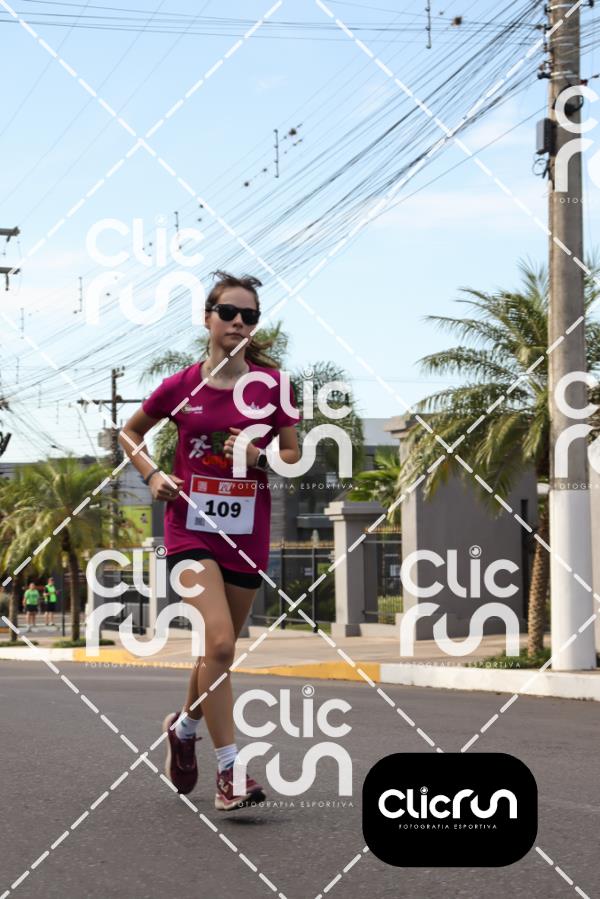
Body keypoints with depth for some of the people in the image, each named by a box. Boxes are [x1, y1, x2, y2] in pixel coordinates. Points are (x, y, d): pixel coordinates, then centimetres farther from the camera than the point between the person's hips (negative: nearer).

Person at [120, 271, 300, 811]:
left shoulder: (271, 384, -1)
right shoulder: (181, 387, -2)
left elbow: (294, 455, 6)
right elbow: (130, 432, 15)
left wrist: (260, 457, -14)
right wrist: (152, 476, -1)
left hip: (247, 534, 3)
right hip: (192, 528, -2)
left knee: (220, 650, 13)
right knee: (219, 643, -19)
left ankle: (184, 726, 43)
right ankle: (230, 774, -15)